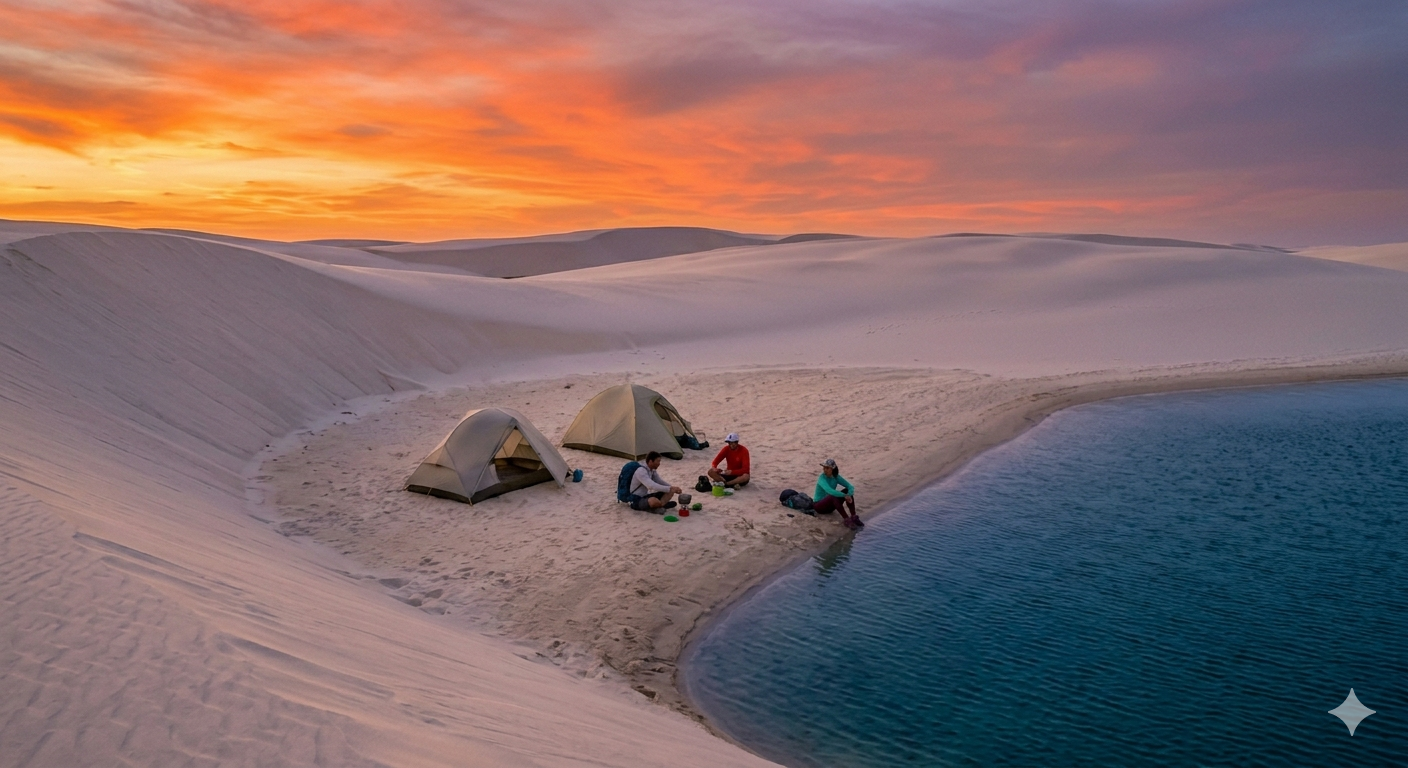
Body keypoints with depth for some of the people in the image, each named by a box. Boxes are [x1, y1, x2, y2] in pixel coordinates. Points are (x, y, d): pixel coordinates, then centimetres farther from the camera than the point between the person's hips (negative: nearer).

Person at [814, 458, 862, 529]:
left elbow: (851, 487, -10)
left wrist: (849, 495, -31)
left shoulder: (836, 477, -3)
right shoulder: (822, 478, -22)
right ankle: (846, 520, -35)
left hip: (831, 505, 6)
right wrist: (845, 496, -42)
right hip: (819, 505, -6)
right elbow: (830, 491, -40)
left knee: (847, 491, -14)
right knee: (833, 496, -36)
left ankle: (854, 517, -20)